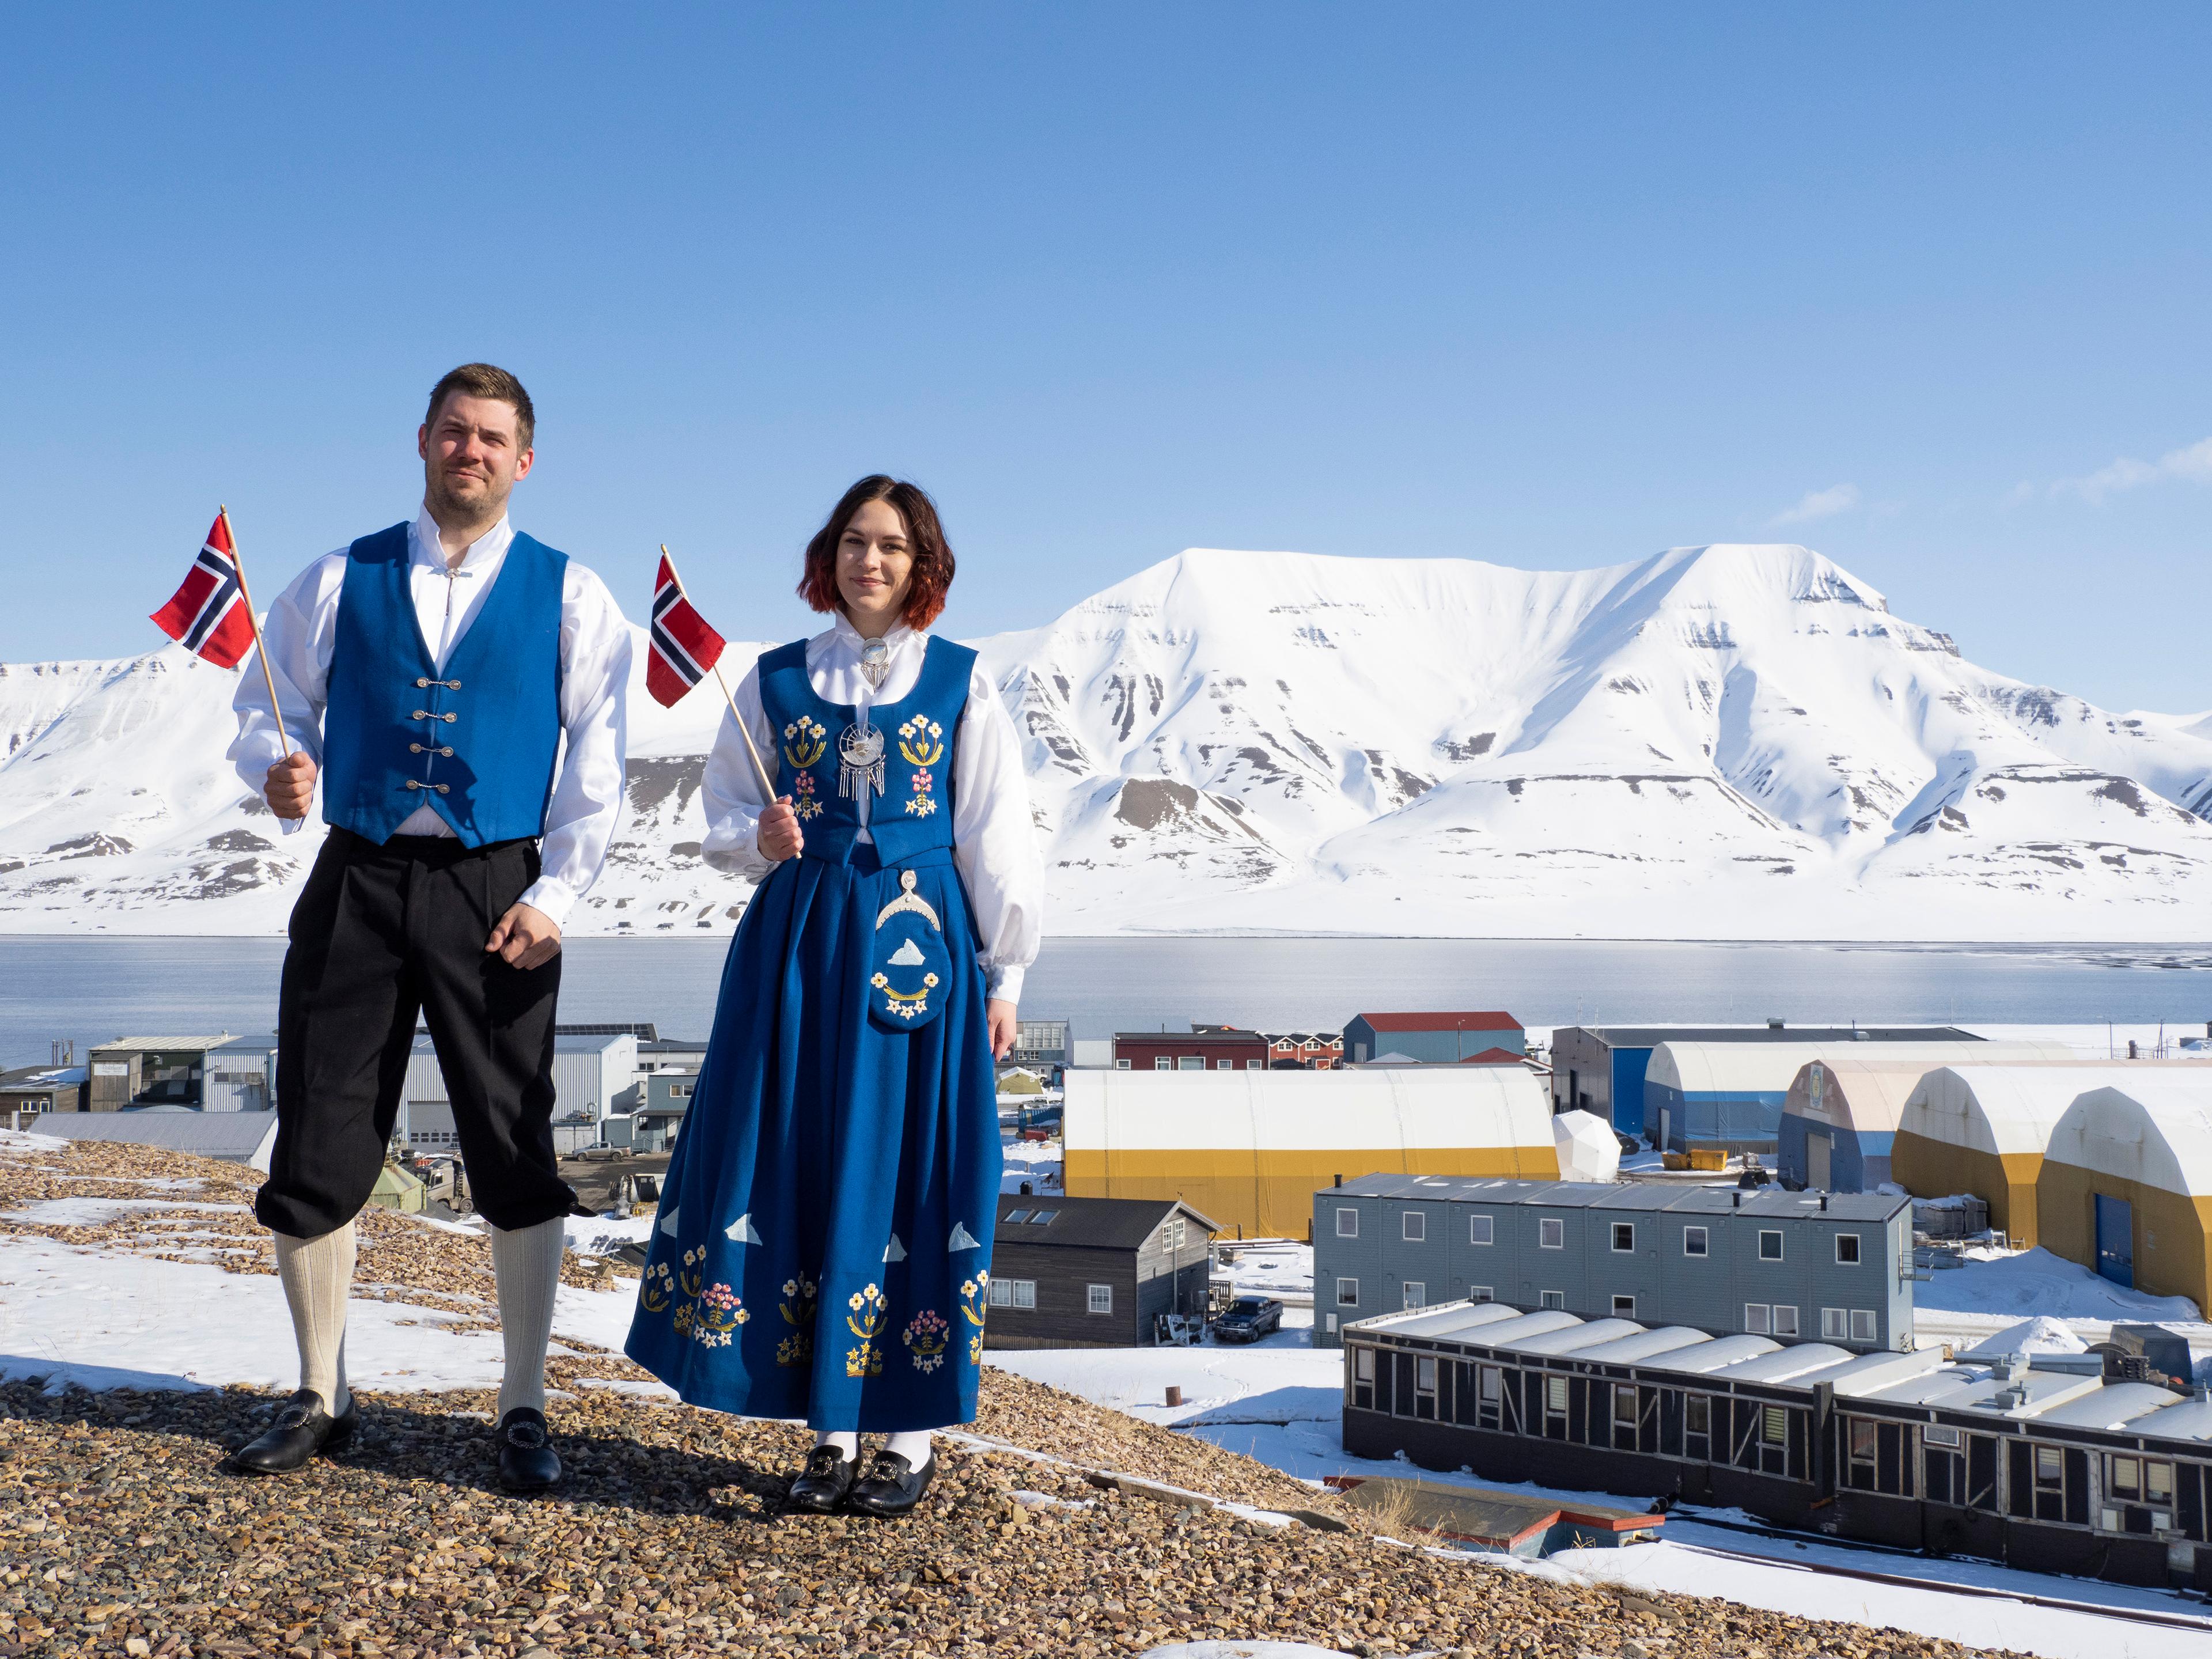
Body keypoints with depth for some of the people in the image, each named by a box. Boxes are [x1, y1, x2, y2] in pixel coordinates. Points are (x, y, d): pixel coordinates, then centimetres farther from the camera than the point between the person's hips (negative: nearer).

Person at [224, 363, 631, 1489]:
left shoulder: (570, 597, 5)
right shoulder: (340, 582, 11)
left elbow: (597, 763, 0)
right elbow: (266, 709, 12)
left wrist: (554, 897, -9)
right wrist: (276, 767, -11)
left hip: (496, 893, -2)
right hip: (357, 882, 2)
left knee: (515, 1154, 1)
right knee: (318, 1146, 6)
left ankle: (524, 1413, 14)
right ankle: (319, 1400, 23)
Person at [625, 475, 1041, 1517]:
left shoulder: (961, 682, 5)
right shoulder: (776, 680, 10)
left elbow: (996, 837, 4)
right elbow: (724, 821, 13)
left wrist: (1005, 974, 1)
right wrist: (762, 839, -10)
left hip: (923, 941, -2)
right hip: (800, 942, 2)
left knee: (910, 1167, -1)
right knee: (804, 1167, 1)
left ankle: (911, 1437, 10)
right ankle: (832, 1433, 14)